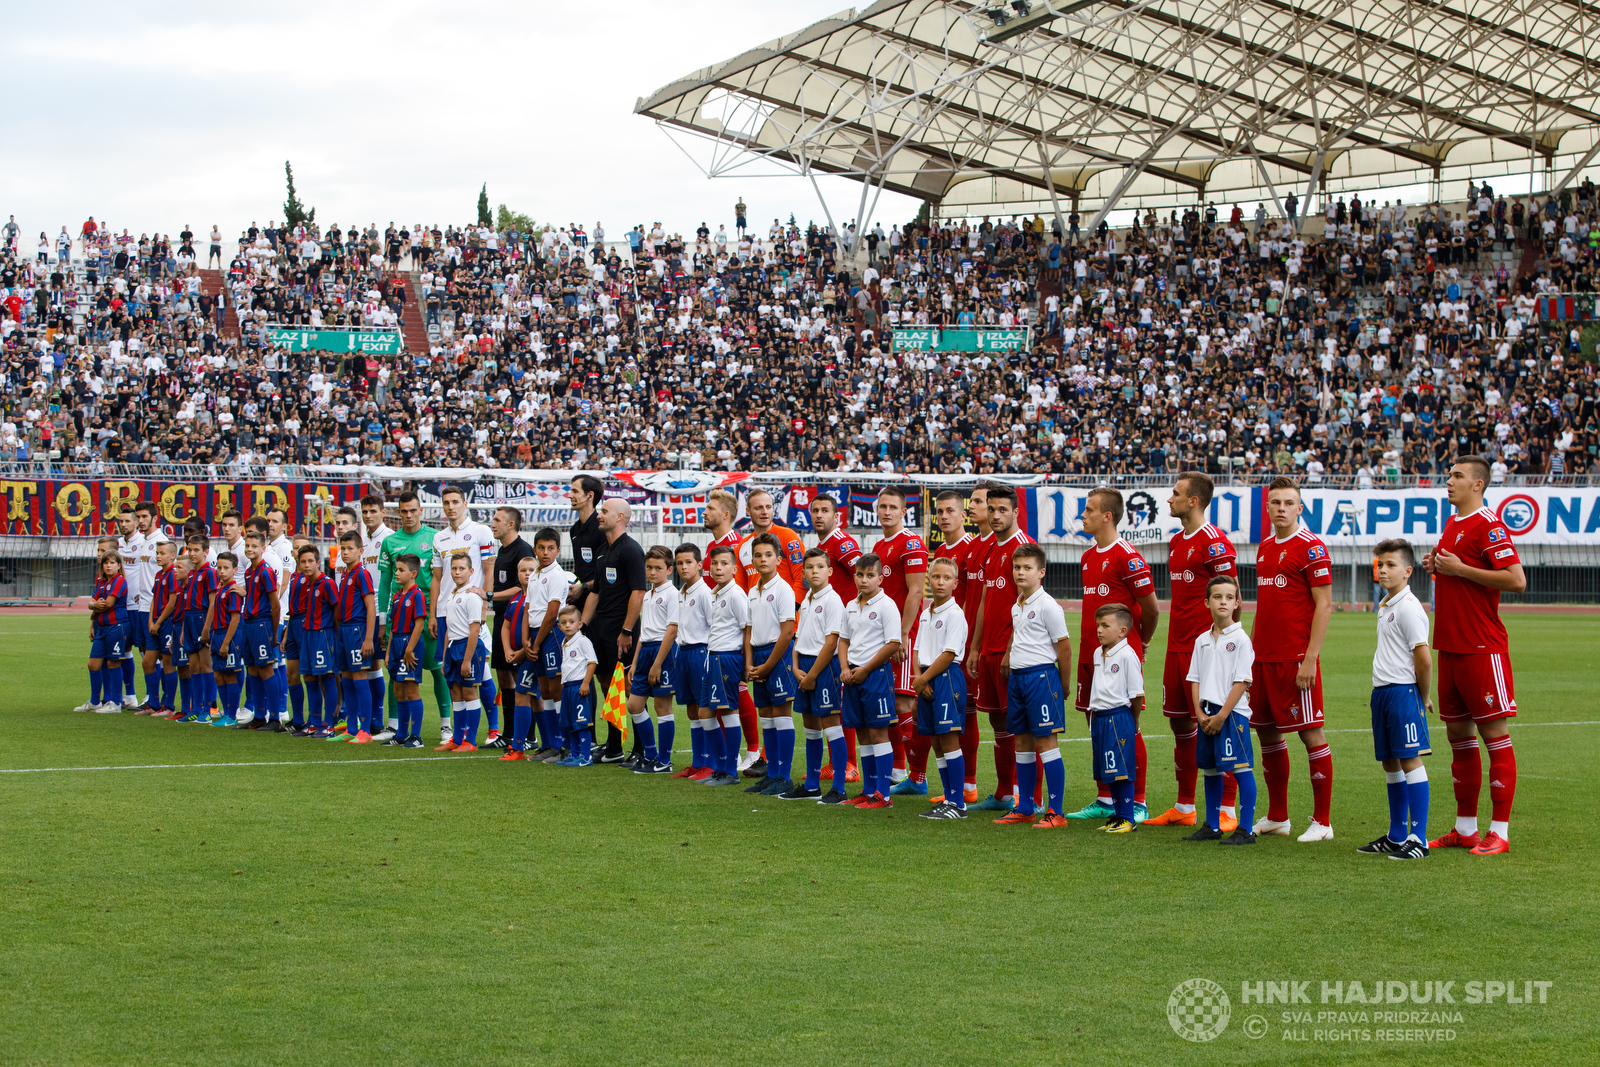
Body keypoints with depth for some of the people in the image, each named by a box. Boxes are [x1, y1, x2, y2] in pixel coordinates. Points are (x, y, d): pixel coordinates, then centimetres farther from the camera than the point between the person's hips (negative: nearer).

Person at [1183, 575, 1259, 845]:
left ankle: (1245, 830, -5)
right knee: (1210, 770, 13)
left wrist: (1222, 715, -13)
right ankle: (1212, 826, 23)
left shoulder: (1240, 639, -6)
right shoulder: (1202, 641, 12)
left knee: (1241, 769, -8)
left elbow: (1241, 682, -11)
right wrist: (1200, 712, -1)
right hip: (1208, 713, 6)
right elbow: (1194, 679, 12)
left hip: (1233, 712, -6)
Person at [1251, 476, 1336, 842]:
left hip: (1296, 658, -8)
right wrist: (1250, 648, 16)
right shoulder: (1265, 548, 15)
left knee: (1310, 732, -4)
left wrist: (1310, 659, -17)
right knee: (1266, 731, 11)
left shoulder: (1311, 547, -8)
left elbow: (1324, 605, -12)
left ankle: (1322, 822, 0)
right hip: (1264, 657, 8)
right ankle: (1277, 816, 21)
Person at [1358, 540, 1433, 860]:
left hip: (1403, 691, -9)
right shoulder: (1385, 607, 17)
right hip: (1382, 691, 9)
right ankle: (1396, 836, 22)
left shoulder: (1409, 607, -13)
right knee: (1390, 763, 13)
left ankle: (1418, 838, -8)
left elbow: (1423, 658, -16)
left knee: (1410, 761, -9)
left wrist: (1422, 699, -7)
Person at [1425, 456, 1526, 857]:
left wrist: (1459, 568, -17)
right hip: (1450, 645, 9)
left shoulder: (1488, 525, -11)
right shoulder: (1452, 523, 16)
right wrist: (1437, 565, 7)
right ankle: (1465, 828, 19)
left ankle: (1499, 832, -3)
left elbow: (1517, 580, -20)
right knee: (1458, 733, 12)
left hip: (1482, 648, -9)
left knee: (1494, 733, -5)